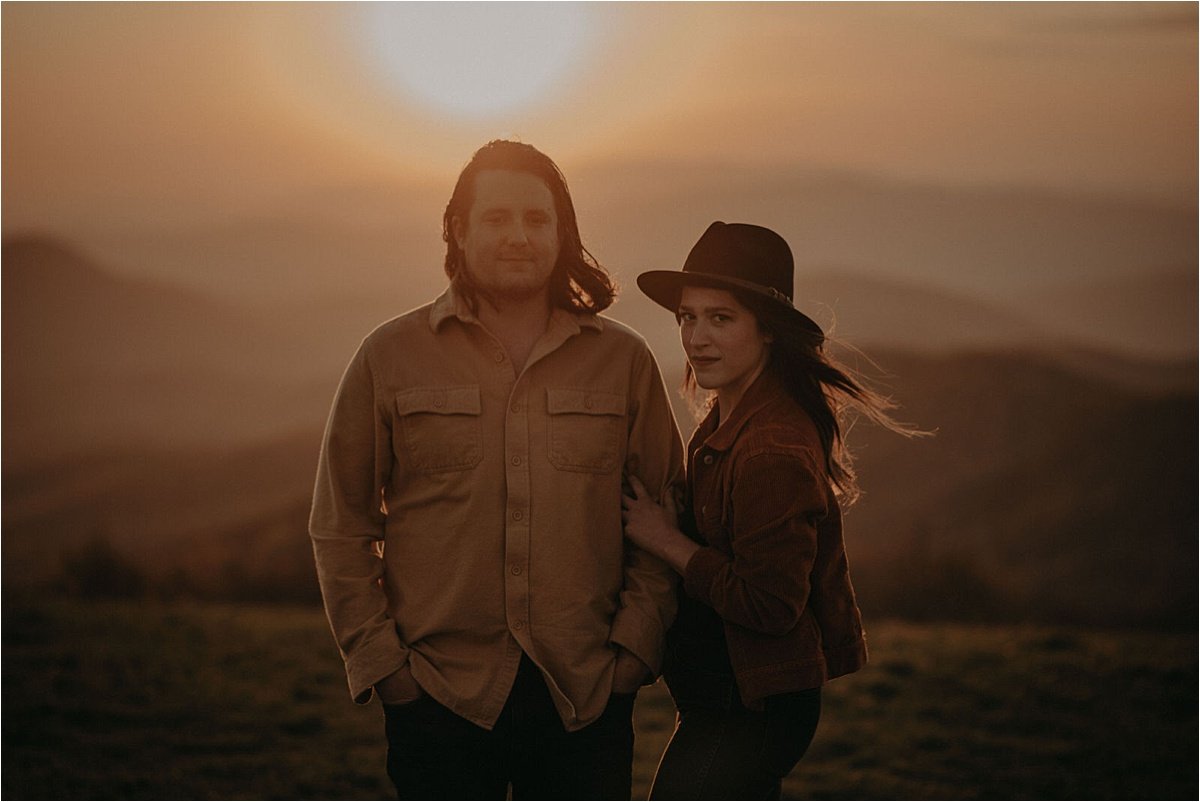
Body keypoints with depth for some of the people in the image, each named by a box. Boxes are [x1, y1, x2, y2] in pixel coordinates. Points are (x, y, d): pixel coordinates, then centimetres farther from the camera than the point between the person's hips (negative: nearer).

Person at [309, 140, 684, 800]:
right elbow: (340, 528, 6)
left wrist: (632, 650, 0)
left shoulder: (623, 362, 9)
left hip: (586, 697, 1)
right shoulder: (390, 358, 5)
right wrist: (379, 662, -1)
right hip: (437, 698, -1)